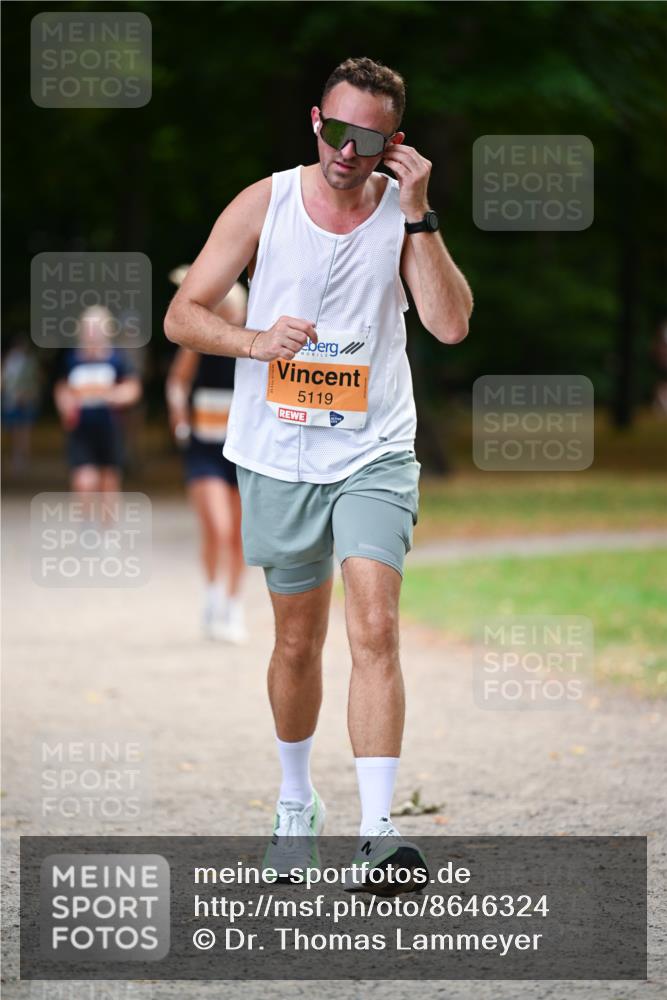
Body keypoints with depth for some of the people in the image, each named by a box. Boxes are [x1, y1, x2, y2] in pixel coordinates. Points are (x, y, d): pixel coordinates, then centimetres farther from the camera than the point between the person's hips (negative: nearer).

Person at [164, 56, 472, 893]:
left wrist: (416, 216, -17)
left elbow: (451, 324, -12)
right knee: (298, 642, 12)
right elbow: (182, 315, 0)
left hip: (375, 454, -1)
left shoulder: (403, 210, -1)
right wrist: (253, 341, -19)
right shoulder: (265, 204, -3)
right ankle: (296, 801, 35)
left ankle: (378, 831, -20)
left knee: (374, 630, -17)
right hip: (279, 456, 1)